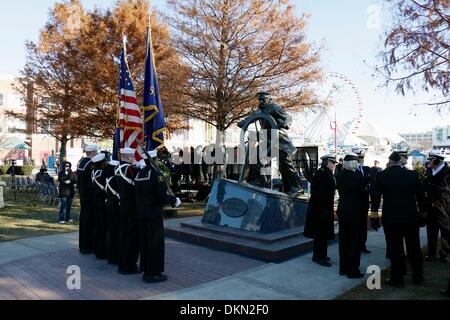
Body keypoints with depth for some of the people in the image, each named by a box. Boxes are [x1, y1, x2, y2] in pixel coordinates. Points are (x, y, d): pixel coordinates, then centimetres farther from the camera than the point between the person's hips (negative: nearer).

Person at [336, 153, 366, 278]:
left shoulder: (339, 177, -2)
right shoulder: (358, 177, -17)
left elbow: (340, 192, 4)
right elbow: (363, 194, -7)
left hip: (342, 211, 6)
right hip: (355, 212, -5)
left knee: (343, 240, 15)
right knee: (355, 241, 5)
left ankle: (343, 268, 25)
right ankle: (353, 270, 12)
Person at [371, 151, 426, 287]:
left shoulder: (382, 175, -6)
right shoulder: (413, 174, -1)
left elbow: (376, 197, -7)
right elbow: (421, 195, 4)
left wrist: (374, 214, -1)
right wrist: (422, 211, 14)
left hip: (391, 217, -2)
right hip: (411, 217, 3)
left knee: (395, 249, 4)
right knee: (414, 247, 15)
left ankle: (397, 279, 12)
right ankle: (418, 276, 28)